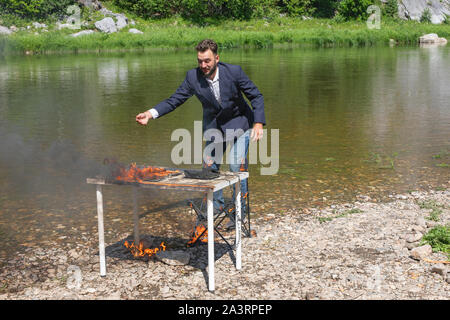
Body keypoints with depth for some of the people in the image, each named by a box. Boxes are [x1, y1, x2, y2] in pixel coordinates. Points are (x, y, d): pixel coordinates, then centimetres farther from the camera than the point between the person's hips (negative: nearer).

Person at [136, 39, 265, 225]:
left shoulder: (234, 72, -23)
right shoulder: (193, 77, -16)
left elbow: (256, 96, -14)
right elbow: (175, 99, -12)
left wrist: (258, 123, -26)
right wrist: (151, 113, -27)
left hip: (239, 122, -4)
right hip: (214, 125, 4)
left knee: (237, 165, -14)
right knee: (209, 165, 6)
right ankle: (216, 204, 27)